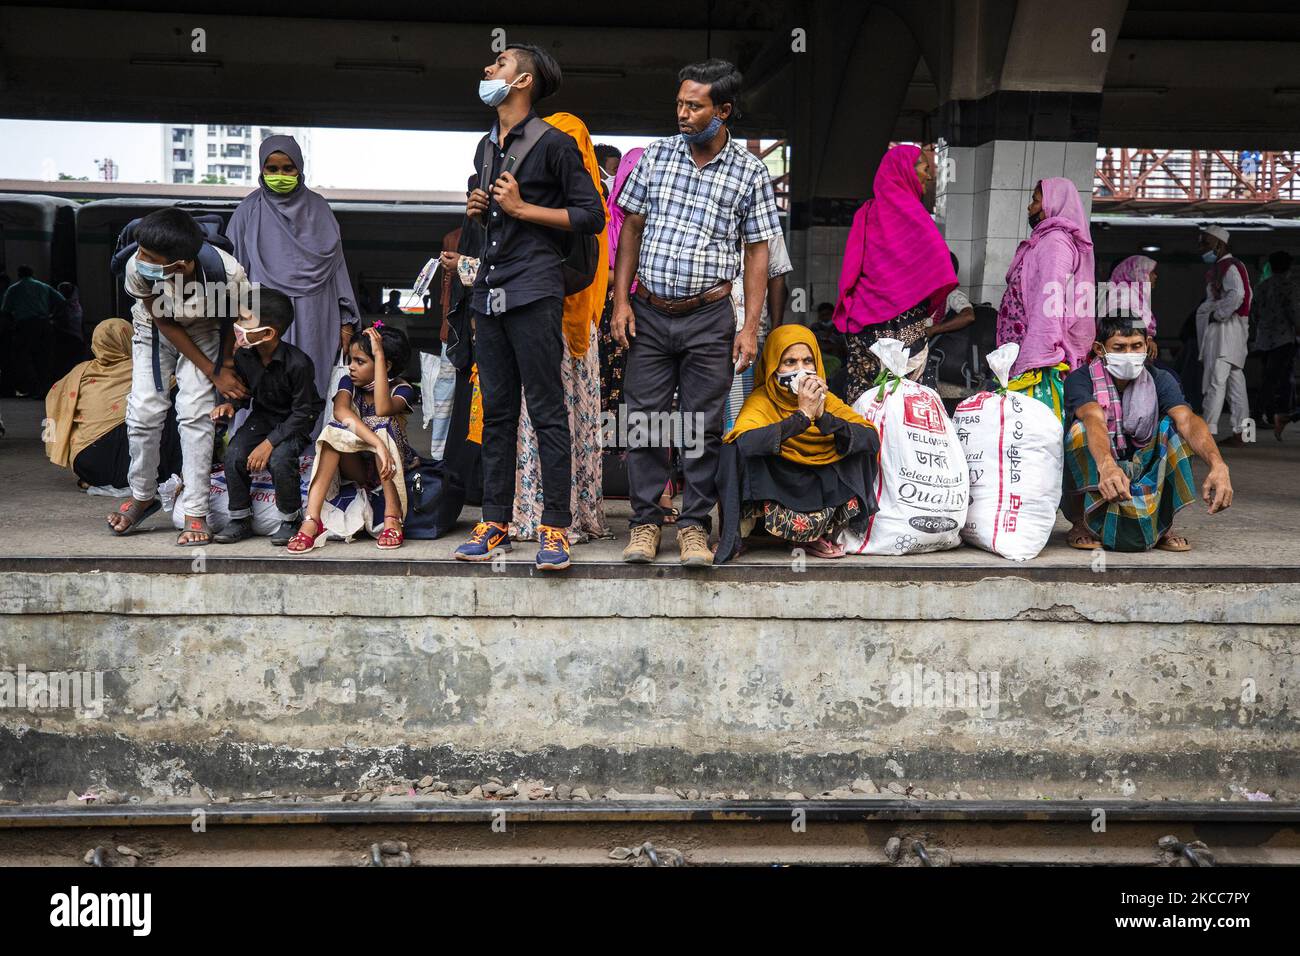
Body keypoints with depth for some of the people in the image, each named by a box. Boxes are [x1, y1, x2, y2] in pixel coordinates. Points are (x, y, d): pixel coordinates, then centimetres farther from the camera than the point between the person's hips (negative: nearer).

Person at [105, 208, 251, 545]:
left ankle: (195, 513, -6)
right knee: (144, 411, -4)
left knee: (195, 413, -12)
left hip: (204, 332, -1)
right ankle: (142, 496, 19)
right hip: (155, 330, 2)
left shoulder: (228, 273, -39)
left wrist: (226, 364, -8)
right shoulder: (137, 269, -35)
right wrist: (213, 373, -18)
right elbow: (164, 324, -19)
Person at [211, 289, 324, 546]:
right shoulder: (243, 356, -8)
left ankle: (290, 519, -7)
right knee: (234, 454, -19)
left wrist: (270, 442, -27)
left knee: (279, 459, -31)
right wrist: (230, 405, -13)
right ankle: (240, 519, -2)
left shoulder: (297, 363, -25)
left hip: (295, 424, -5)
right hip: (262, 417, 5)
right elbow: (244, 391, 11)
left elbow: (302, 412, -21)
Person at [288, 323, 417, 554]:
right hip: (357, 468, 2)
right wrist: (377, 443, -43)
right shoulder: (349, 383, -1)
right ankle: (312, 520, -35)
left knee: (382, 423, -29)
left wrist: (379, 355, -30)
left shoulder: (401, 389, -8)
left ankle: (392, 518, -33)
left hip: (396, 467, -2)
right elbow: (341, 410, -27)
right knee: (335, 430, -25)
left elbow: (382, 409, -34)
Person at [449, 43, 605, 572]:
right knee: (496, 411, 9)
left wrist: (522, 209, -10)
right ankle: (495, 523, 14)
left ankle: (554, 527, -2)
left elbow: (592, 217, -6)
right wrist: (477, 208, 11)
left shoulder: (553, 143, -3)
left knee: (547, 411, -6)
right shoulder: (486, 146, 21)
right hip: (489, 290, 8)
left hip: (534, 291, -7)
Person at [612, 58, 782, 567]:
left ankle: (694, 524, 15)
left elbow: (757, 252, 1)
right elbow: (632, 228, 10)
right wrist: (621, 301, 3)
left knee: (702, 428, 3)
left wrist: (751, 327, -5)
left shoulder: (750, 171, 0)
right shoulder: (656, 155, 6)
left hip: (709, 318, -2)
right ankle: (645, 521, 16)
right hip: (649, 314, 2)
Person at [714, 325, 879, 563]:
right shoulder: (762, 401, -12)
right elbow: (742, 441, -35)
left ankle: (820, 534, 2)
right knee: (737, 451, -28)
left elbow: (871, 438, -12)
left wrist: (823, 416, -25)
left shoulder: (826, 400, 2)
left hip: (818, 497, 4)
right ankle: (734, 535, -6)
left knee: (859, 448, -12)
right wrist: (802, 416, -32)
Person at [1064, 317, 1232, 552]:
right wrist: (1107, 466, -60)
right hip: (1092, 482, -3)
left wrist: (1218, 465, -46)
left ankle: (1163, 523, -9)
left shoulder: (1159, 380, -6)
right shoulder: (1081, 380, -16)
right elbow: (1094, 420, -38)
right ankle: (1083, 522, -14)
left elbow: (1188, 420, -26)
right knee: (1081, 430, -30)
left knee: (1171, 425, -21)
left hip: (1144, 477, 3)